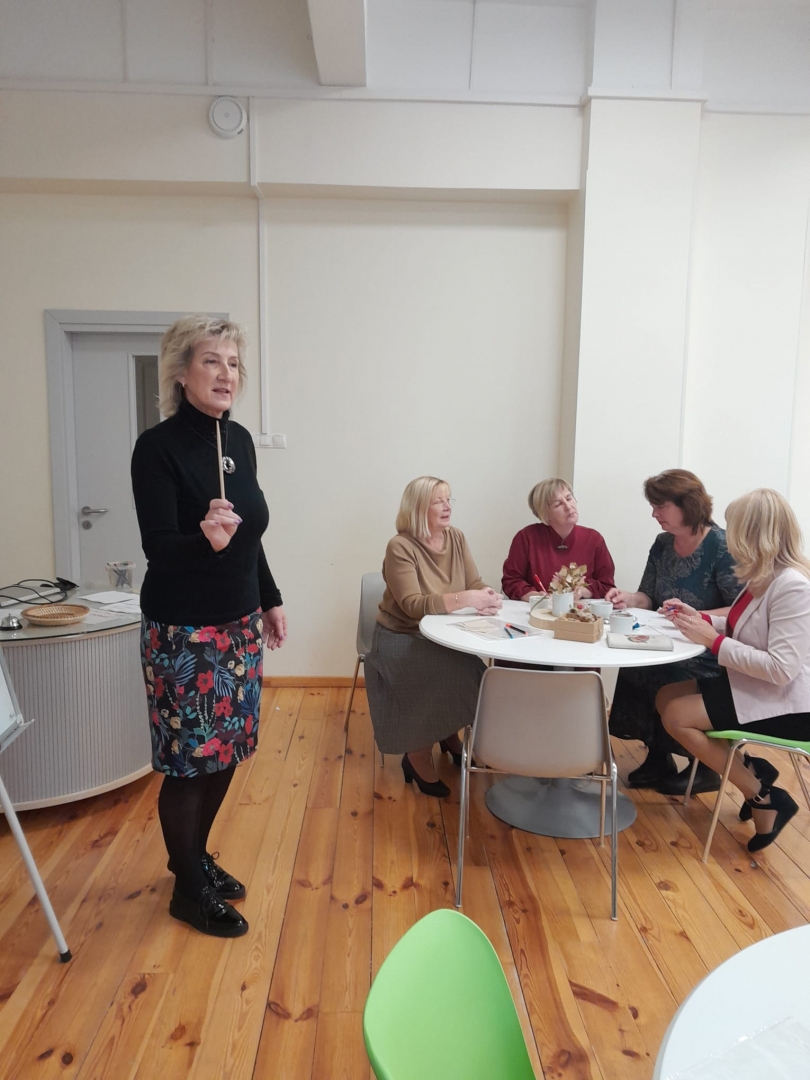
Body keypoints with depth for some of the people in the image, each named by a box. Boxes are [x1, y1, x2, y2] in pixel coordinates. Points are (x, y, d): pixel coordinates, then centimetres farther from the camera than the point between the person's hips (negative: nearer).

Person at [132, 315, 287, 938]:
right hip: (183, 630, -7)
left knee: (227, 749, 16)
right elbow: (157, 546, -21)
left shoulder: (239, 439, 4)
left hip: (239, 623, 7)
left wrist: (271, 601, 15)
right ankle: (189, 890, 27)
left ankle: (197, 856, 39)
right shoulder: (158, 447, -15)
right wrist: (206, 539, -41)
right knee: (189, 760, 5)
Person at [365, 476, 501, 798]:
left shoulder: (456, 538, 2)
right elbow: (413, 605, -26)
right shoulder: (400, 547, -18)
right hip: (402, 638, -5)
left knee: (472, 671, -19)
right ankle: (418, 757, -5)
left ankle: (449, 736, 10)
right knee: (443, 676, -27)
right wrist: (464, 599, -37)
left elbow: (475, 583, -1)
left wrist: (487, 598, -26)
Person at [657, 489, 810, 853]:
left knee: (677, 716, -16)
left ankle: (764, 797, 0)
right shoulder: (764, 577, 4)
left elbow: (780, 669, -30)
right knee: (667, 697, 4)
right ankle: (748, 768, 10)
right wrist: (701, 618, 2)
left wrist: (713, 640, -23)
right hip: (752, 686, 10)